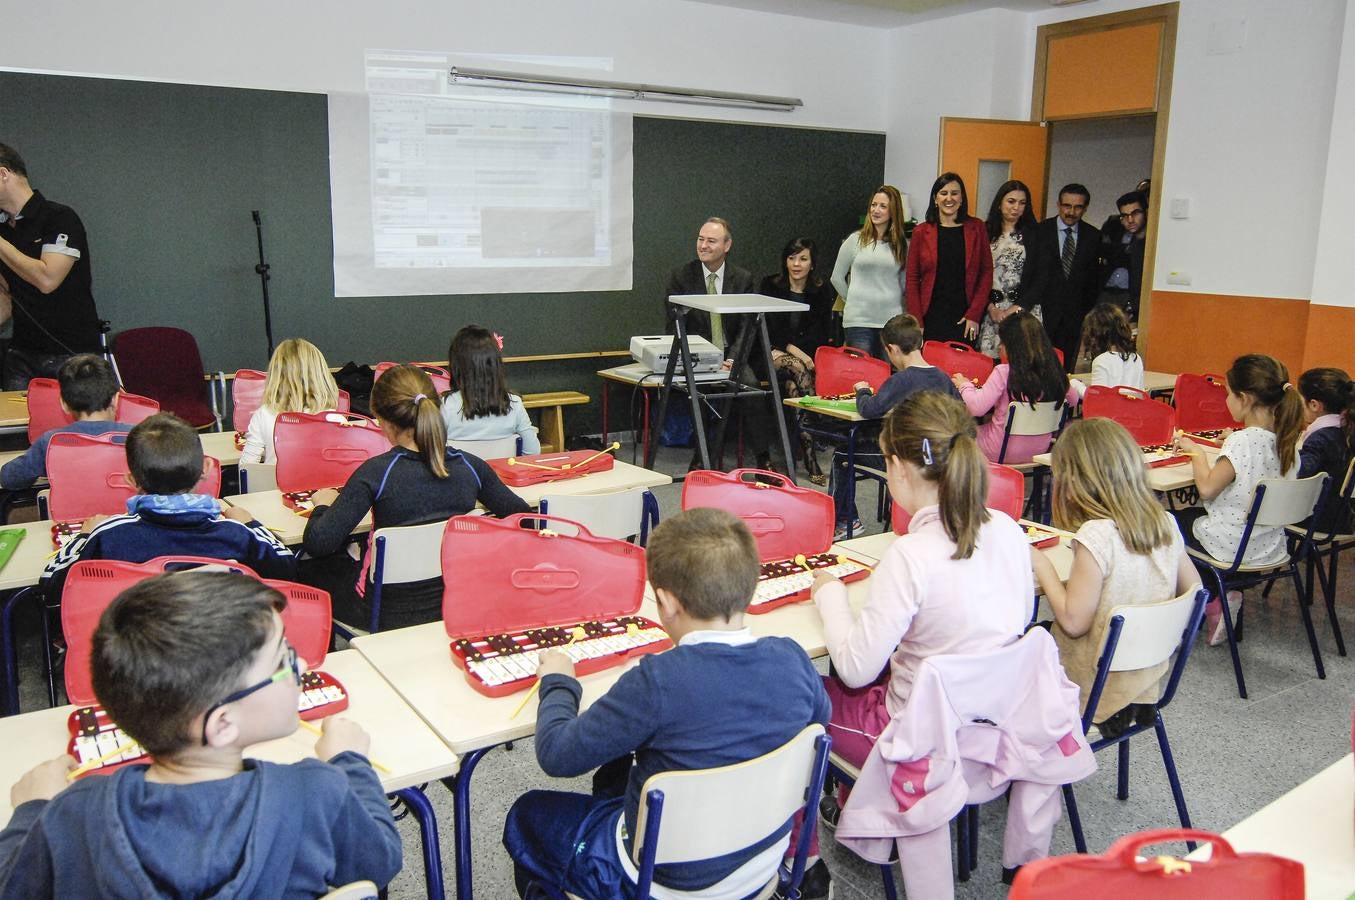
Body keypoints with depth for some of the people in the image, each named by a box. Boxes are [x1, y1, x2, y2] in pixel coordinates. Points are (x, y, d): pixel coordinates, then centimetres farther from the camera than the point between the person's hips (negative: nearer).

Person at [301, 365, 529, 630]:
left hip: (394, 615, -5)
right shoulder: (471, 466, -8)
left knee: (311, 570, 21)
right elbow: (522, 516, 4)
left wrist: (323, 504, 1)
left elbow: (318, 542, -20)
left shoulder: (376, 473, -19)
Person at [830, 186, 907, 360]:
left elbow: (906, 284, 13)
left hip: (892, 321, 1)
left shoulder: (903, 245, 6)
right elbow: (837, 278, 10)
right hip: (858, 320, -1)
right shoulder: (855, 240, 3)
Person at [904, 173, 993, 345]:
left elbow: (986, 273, 4)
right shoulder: (921, 232, 4)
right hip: (930, 319, 0)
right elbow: (912, 279, 4)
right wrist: (916, 322, -4)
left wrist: (974, 314, -5)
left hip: (964, 319, 0)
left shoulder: (976, 228, 6)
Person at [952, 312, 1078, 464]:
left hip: (1004, 451, -5)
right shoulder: (1053, 372, -8)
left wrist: (964, 385, -7)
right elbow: (1073, 399, 8)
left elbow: (976, 407, -25)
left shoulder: (1004, 372, -22)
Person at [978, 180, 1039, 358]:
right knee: (989, 358, -6)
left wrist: (1014, 309, -6)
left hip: (1024, 309, -1)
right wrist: (991, 308, -5)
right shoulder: (986, 233, 7)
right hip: (991, 309, 1)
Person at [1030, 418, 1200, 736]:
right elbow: (1193, 590, 8)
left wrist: (1042, 566, -13)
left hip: (1096, 681, -7)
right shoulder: (1165, 523, -5)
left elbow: (1073, 621, -23)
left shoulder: (1096, 535, -26)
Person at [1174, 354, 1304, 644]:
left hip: (1233, 545, -8)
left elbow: (1207, 488, -24)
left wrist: (1197, 453, -8)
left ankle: (1211, 601, 14)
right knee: (1190, 513, 28)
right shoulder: (1287, 440, -2)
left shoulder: (1241, 442, -26)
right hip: (1270, 544, 8)